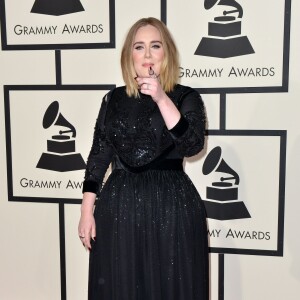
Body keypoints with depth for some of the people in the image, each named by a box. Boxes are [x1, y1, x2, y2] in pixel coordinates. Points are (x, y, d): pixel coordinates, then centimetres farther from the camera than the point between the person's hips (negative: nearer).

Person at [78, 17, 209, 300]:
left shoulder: (186, 97, 0)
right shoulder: (114, 99, 6)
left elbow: (192, 145, -16)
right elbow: (98, 156, 6)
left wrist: (161, 98, -23)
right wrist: (87, 211, 2)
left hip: (172, 205, -2)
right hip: (120, 204, 2)